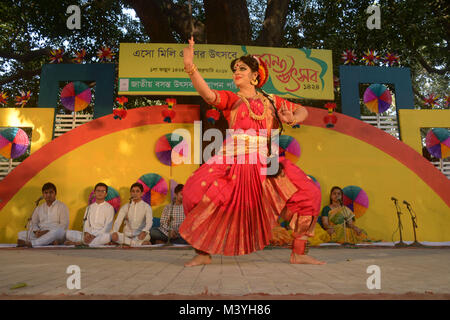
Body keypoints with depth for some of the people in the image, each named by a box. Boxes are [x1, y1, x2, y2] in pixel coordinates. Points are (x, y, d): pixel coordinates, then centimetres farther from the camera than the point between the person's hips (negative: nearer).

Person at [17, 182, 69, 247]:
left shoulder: (62, 206, 6)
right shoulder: (39, 208, 21)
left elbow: (64, 224, -4)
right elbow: (34, 223, 17)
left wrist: (48, 231, -16)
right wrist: (37, 231, -6)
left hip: (55, 235, -5)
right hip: (41, 234, 5)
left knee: (58, 231, -38)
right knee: (21, 234, -16)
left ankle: (30, 243, -40)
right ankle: (50, 242, -34)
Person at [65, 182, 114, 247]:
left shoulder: (109, 208, 3)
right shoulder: (89, 207, 19)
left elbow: (108, 227, -5)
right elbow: (86, 223, 10)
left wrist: (94, 236, -17)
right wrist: (86, 233, -12)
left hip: (101, 235, -3)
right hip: (89, 234, 3)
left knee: (108, 236, -39)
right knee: (67, 233, -15)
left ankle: (80, 242, -30)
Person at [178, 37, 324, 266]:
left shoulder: (271, 101, 20)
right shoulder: (230, 99, 12)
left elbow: (302, 111, 25)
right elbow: (206, 93, -7)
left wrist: (292, 119, 1)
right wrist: (189, 66, -22)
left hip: (265, 164, 3)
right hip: (233, 161, -2)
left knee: (308, 194, -7)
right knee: (197, 191, -23)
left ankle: (298, 254, 10)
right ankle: (203, 253, -4)